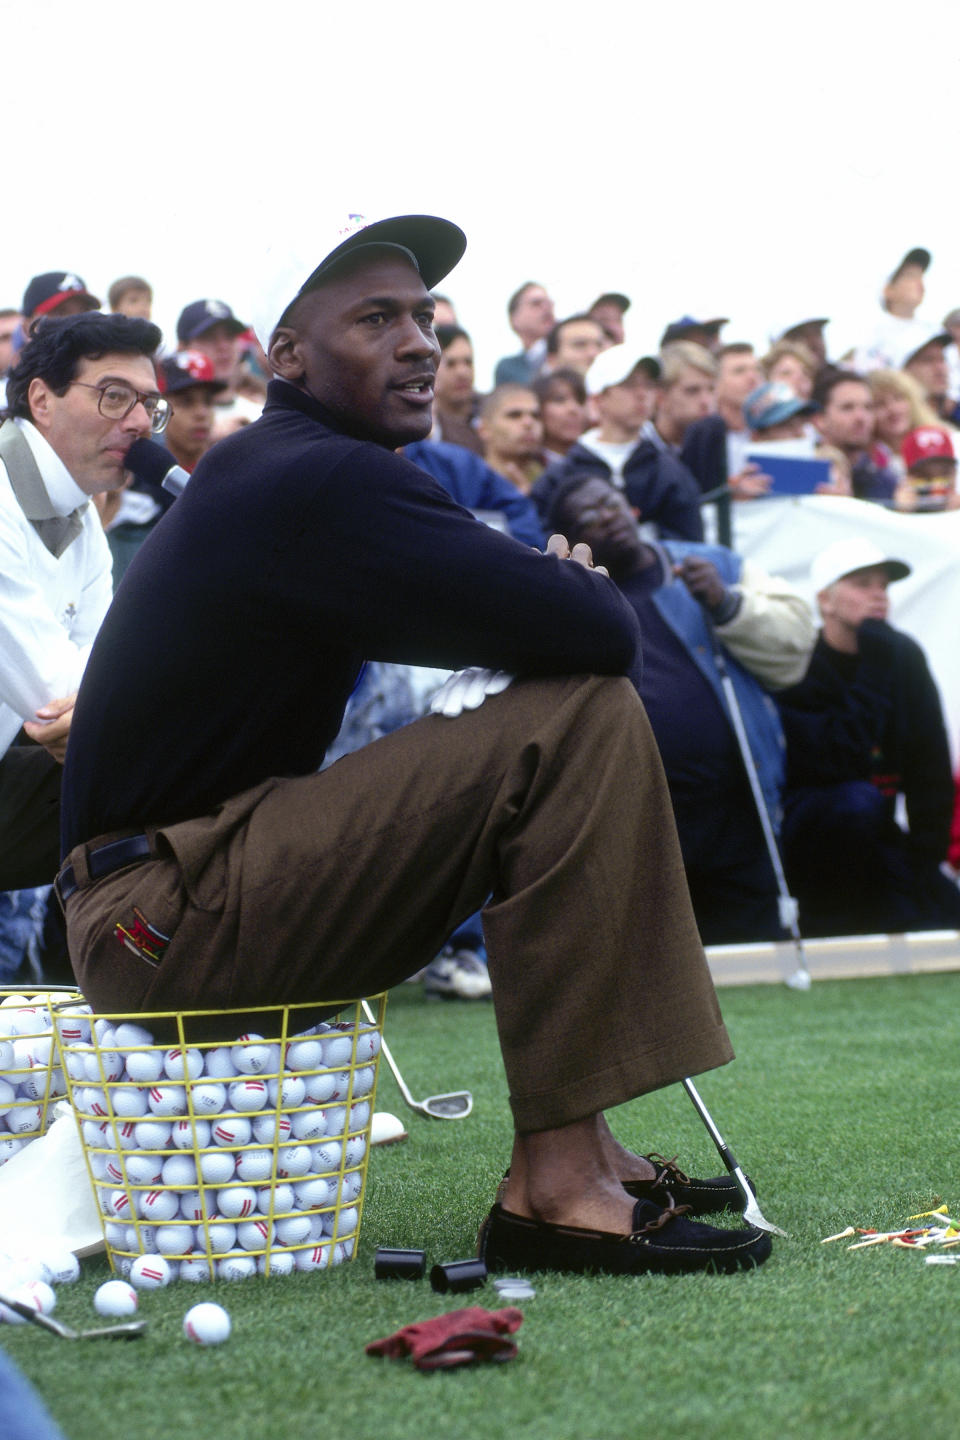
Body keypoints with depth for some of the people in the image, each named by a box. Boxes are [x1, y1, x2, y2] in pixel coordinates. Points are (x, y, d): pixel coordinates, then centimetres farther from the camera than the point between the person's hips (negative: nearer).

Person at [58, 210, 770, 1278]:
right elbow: (597, 633, -20)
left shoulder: (266, 474, 19)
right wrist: (574, 583, 4)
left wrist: (546, 582, 0)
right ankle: (553, 1185, -21)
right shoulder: (326, 482, -14)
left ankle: (579, 1144, 10)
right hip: (160, 916, -11)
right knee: (579, 718, -20)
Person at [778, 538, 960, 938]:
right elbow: (840, 763, -30)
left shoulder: (904, 657, 0)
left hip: (867, 845, 6)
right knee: (857, 803, -37)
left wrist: (924, 859, -7)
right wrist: (873, 672, -28)